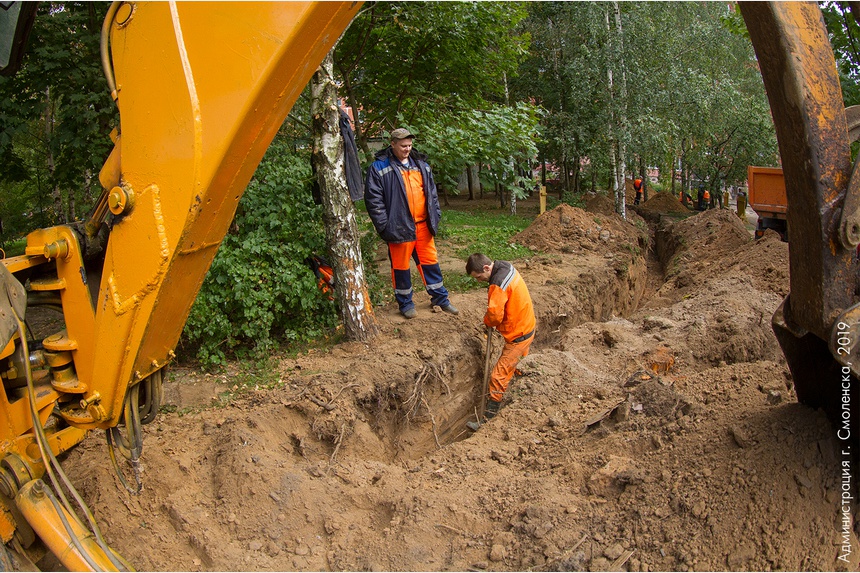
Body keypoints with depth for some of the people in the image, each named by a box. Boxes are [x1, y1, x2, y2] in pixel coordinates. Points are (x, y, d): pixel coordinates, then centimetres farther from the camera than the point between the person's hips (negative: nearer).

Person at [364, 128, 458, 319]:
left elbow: (432, 193, 18)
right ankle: (405, 303, 22)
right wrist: (384, 226, -12)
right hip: (399, 227, -5)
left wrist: (435, 216, 10)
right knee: (401, 266, 6)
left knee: (430, 262, 13)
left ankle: (440, 298, 26)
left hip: (423, 225, 5)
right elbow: (373, 199, -8)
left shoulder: (421, 165, 11)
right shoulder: (379, 167, -6)